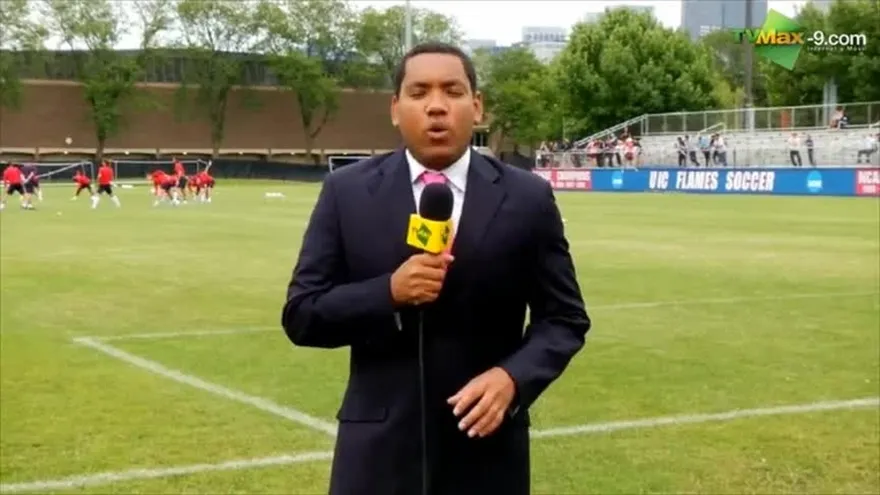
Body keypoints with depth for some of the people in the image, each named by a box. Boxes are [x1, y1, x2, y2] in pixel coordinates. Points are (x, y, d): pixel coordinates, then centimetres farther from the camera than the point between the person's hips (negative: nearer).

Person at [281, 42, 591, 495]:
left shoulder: (527, 198, 0)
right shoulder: (346, 192, 0)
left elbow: (564, 317, 4)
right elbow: (300, 315, -1)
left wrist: (513, 377, -15)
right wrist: (389, 292, -18)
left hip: (486, 444, 1)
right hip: (380, 448, 0)